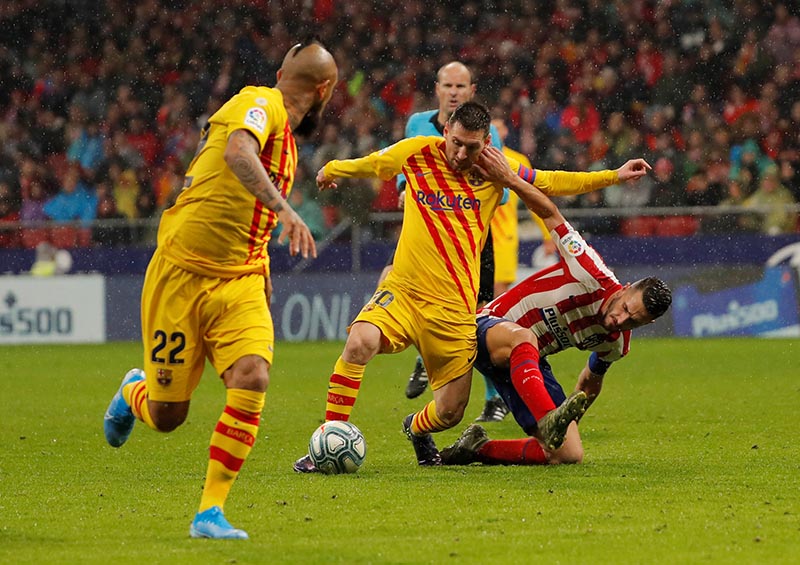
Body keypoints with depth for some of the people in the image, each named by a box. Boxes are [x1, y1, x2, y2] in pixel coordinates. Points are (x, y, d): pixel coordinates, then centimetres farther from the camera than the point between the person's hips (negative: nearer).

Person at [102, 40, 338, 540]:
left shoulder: (287, 144, 17)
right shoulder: (259, 104, -10)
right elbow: (236, 152, -33)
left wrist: (262, 273, 21)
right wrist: (284, 209, -44)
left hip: (240, 282, 7)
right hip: (184, 273, -7)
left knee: (252, 379, -20)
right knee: (166, 416, 2)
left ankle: (211, 512, -13)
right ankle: (133, 392, 39)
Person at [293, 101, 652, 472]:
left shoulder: (495, 171, 5)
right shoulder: (417, 153, 1)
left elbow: (551, 182, 17)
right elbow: (366, 164, 20)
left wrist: (613, 176, 15)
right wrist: (330, 170, 35)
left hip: (454, 309, 1)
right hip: (402, 290, -1)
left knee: (450, 412, 1)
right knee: (360, 342, -32)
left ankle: (417, 428, 40)